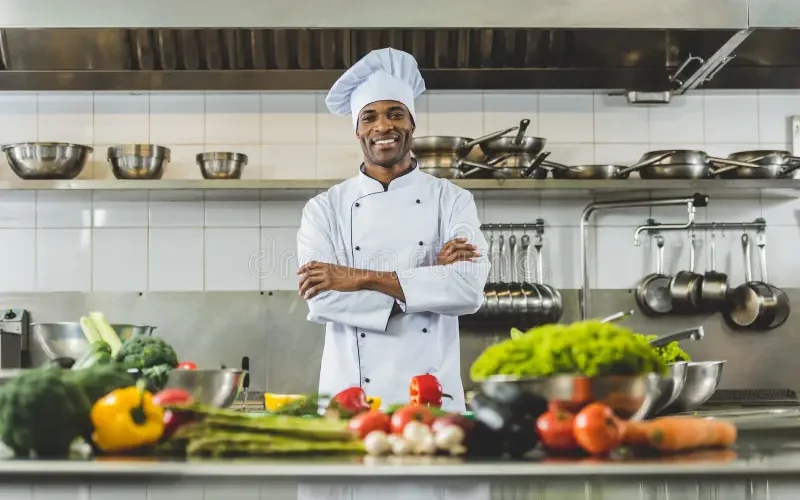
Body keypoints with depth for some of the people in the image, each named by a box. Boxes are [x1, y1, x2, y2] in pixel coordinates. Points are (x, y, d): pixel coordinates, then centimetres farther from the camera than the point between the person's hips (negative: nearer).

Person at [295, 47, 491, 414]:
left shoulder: (452, 201, 3)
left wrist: (360, 278, -16)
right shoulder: (324, 208, 2)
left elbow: (468, 288, -12)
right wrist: (430, 278, -14)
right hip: (350, 395, 0)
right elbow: (321, 301, -11)